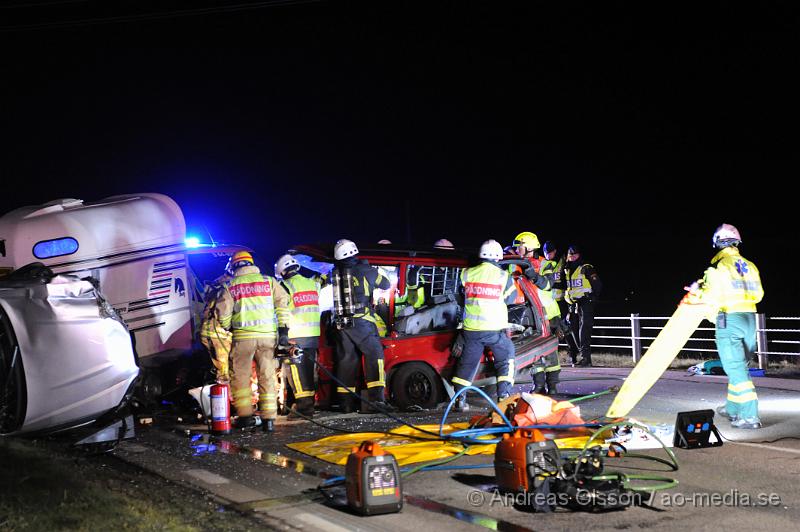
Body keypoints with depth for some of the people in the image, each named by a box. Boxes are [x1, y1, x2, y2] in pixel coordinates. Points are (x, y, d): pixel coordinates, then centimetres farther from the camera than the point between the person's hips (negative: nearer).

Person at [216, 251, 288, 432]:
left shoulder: (230, 286, 5)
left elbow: (223, 313, 1)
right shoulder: (268, 281, 8)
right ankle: (269, 418, 4)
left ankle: (245, 416, 7)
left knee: (240, 377, 10)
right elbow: (282, 303, 4)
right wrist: (282, 329, 12)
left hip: (243, 337, -1)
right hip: (268, 335, 2)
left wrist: (228, 329, 18)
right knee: (267, 377, 6)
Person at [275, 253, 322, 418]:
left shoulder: (285, 286, -7)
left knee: (296, 371, -5)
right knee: (308, 369, 12)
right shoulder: (312, 283, 13)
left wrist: (282, 333, -12)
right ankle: (309, 404, 15)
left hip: (295, 336, -6)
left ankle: (304, 406, -11)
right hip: (314, 335, 6)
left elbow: (282, 312, -12)